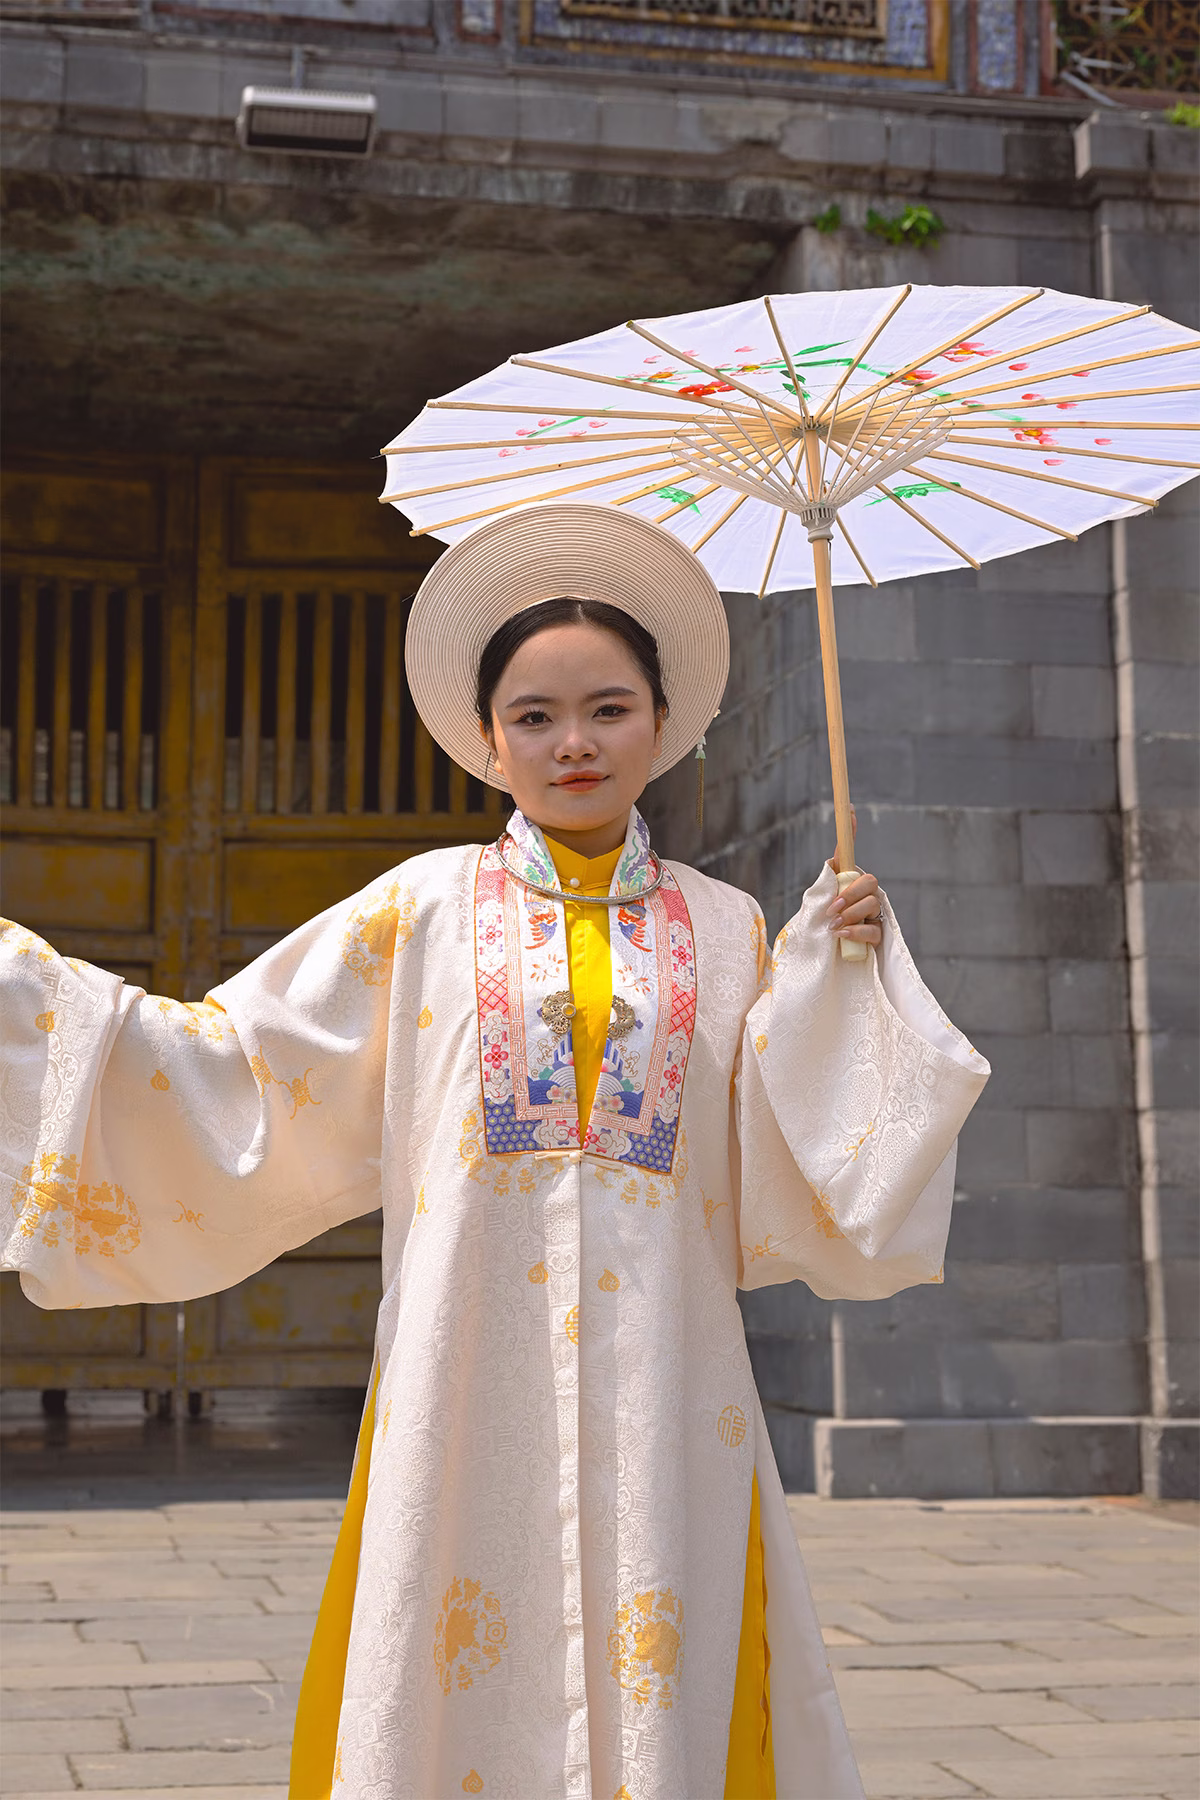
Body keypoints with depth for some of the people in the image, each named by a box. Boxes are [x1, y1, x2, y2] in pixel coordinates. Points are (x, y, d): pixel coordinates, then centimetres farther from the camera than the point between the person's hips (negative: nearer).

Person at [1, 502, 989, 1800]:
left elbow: (792, 1174, 6)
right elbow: (230, 1072, 5)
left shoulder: (724, 933, 9)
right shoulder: (425, 910, 7)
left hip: (658, 1397, 1)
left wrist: (833, 970, -1)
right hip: (469, 1386, -1)